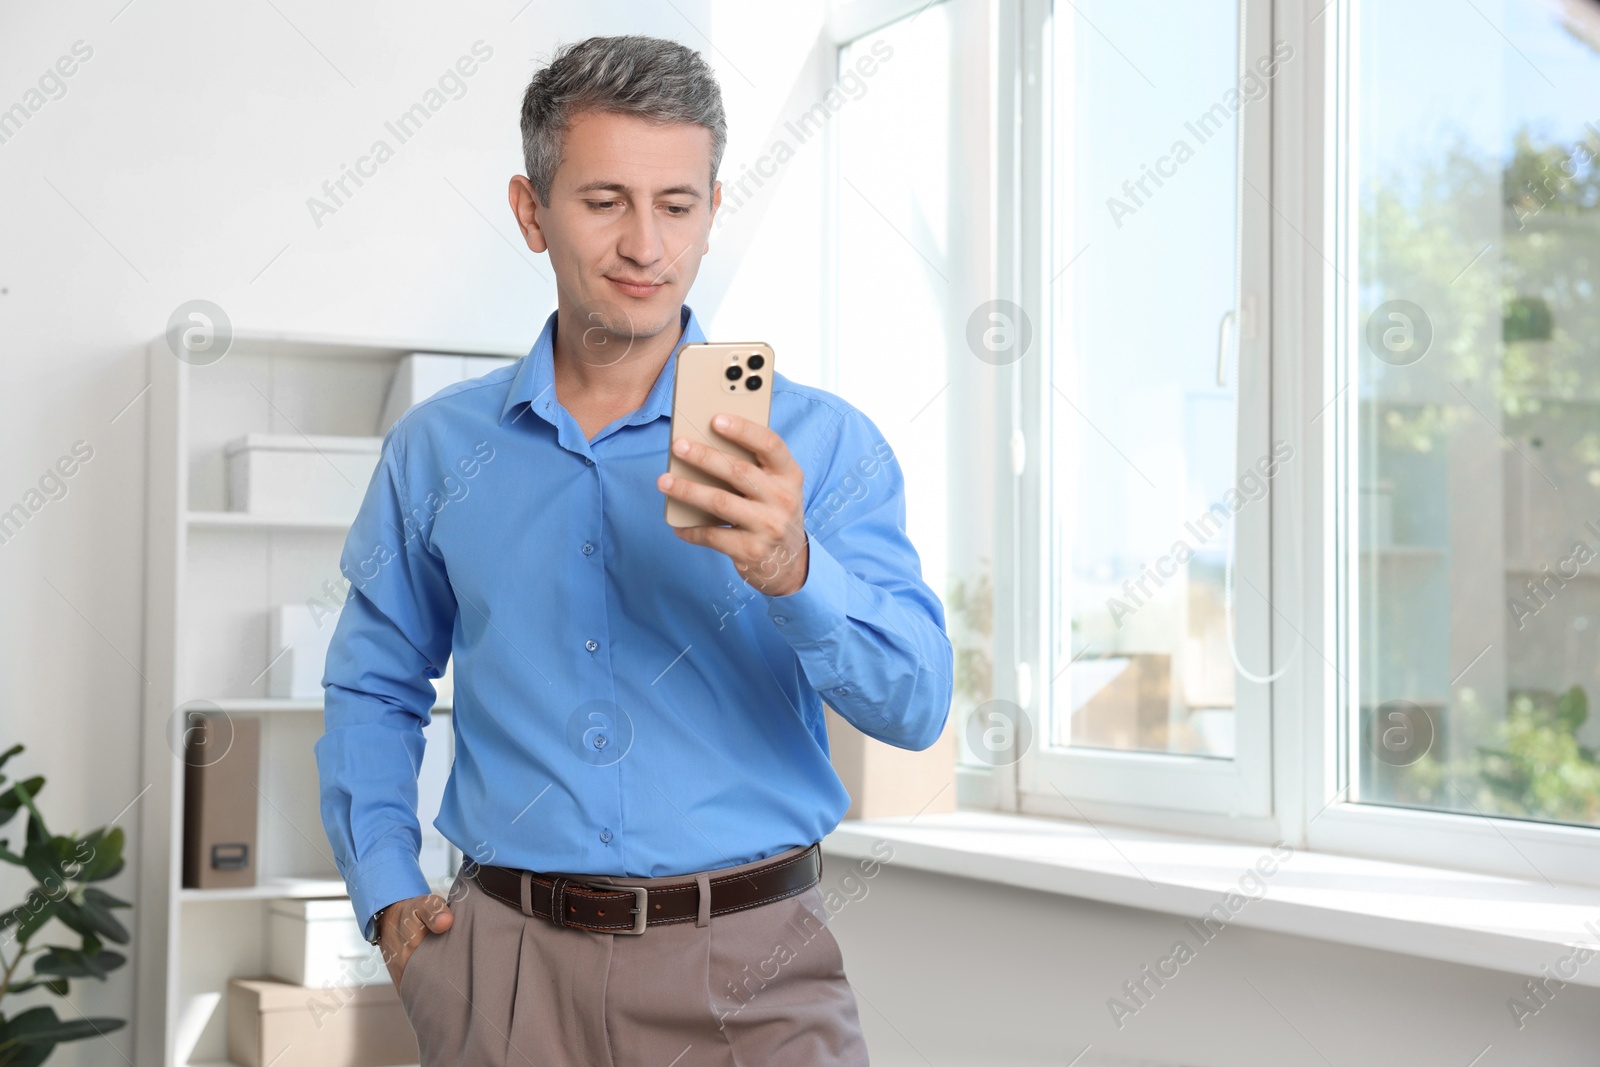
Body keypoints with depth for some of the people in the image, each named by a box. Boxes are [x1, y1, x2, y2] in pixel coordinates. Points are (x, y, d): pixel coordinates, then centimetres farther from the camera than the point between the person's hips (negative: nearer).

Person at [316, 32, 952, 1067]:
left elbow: (917, 703, -12)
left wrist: (793, 572, -29)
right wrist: (387, 894, 5)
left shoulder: (821, 442, -2)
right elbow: (374, 688, 17)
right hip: (510, 963, 2)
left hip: (751, 971, -1)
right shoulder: (438, 450, 5)